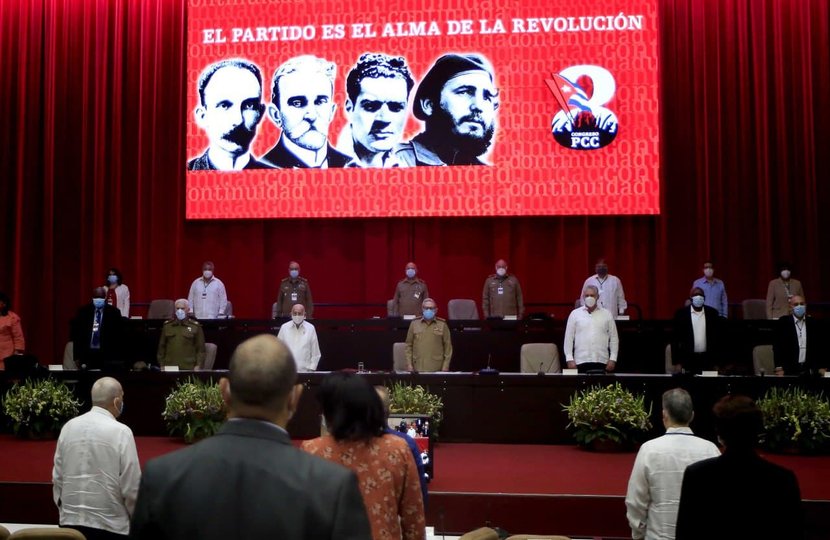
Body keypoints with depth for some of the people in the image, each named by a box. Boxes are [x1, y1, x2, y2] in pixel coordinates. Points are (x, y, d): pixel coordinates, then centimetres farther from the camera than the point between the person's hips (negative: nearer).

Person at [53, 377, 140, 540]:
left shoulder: (68, 427, 1)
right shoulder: (121, 432, -12)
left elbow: (57, 478, 8)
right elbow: (131, 486, -11)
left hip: (70, 521, 5)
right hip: (109, 525, -5)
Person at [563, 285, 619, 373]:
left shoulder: (607, 314, 9)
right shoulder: (575, 314, 7)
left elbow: (614, 338, 10)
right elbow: (569, 338, 6)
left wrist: (613, 359, 2)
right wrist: (570, 359, -1)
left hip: (601, 361, 1)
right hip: (581, 361, -1)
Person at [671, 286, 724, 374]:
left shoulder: (712, 313, 2)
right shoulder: (681, 313, -2)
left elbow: (718, 337, 5)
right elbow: (675, 338, -1)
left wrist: (717, 362, 3)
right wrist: (677, 362, -5)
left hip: (708, 359, 1)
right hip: (688, 359, -1)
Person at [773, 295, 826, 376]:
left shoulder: (813, 323, 6)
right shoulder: (782, 322, -3)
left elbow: (822, 345, 10)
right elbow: (777, 345, -5)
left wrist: (823, 367, 4)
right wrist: (779, 368, -11)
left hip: (810, 370, 3)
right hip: (789, 370, -2)